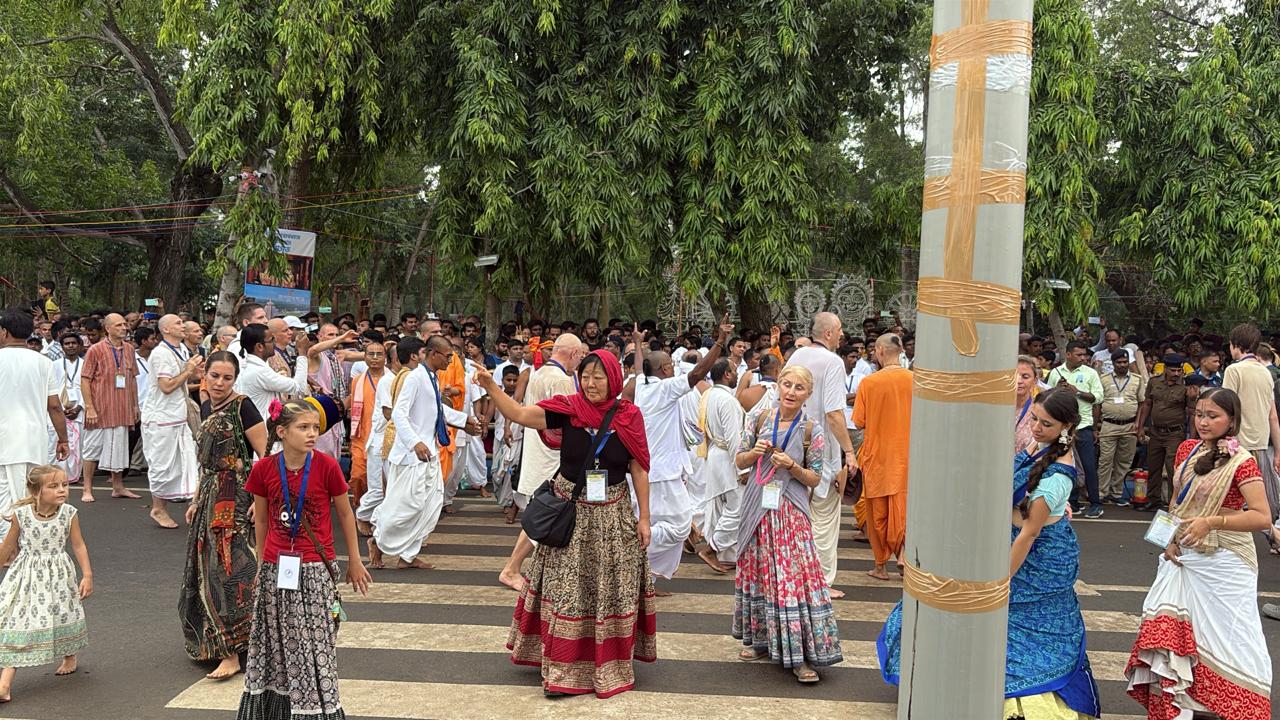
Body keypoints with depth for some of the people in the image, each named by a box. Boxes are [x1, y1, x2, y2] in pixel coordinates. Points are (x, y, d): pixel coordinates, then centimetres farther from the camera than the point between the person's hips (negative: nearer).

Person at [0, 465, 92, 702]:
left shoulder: (69, 513, -11)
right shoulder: (21, 514, -13)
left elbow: (79, 545, -3)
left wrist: (87, 575, -5)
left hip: (58, 575, 1)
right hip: (27, 575, -1)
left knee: (64, 615, 14)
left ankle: (69, 657, 44)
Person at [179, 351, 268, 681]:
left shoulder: (242, 407, -12)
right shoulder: (206, 408, 12)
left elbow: (265, 456, -15)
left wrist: (260, 501, -22)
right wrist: (197, 499, 18)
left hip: (234, 497, -8)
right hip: (210, 496, 8)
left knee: (225, 569, -9)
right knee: (203, 569, 13)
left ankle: (231, 653, -5)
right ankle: (209, 641, 27)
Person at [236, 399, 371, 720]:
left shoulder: (327, 466, -12)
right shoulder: (264, 469, -6)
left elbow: (345, 514, 1)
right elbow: (261, 521, 8)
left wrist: (355, 561, 7)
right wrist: (261, 566, 15)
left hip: (315, 572, -2)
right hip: (275, 571, 3)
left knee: (314, 645, 2)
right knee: (274, 644, 14)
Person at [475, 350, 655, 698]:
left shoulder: (628, 416, -8)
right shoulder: (568, 408, -8)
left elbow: (639, 470, -2)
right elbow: (520, 414, -14)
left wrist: (644, 517, -1)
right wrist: (491, 387, -28)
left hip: (612, 514, 0)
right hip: (569, 510, 0)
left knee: (612, 589, 11)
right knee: (565, 589, 8)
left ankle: (611, 663, 27)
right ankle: (563, 666, 22)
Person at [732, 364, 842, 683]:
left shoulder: (812, 430, -3)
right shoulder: (759, 421, 3)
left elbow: (815, 478, 0)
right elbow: (739, 461, 9)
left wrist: (792, 466, -18)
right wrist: (754, 453, -11)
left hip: (791, 512, -3)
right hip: (757, 507, 3)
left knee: (796, 574, -8)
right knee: (757, 571, 11)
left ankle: (801, 655, -2)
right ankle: (762, 639, 28)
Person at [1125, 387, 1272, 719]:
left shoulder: (1241, 461, -14)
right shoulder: (1187, 449, 5)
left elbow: (1262, 517, -19)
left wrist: (1210, 522, -27)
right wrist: (1170, 538, 0)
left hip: (1223, 563, -6)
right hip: (1183, 556, 6)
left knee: (1223, 639, 2)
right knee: (1172, 630, 10)